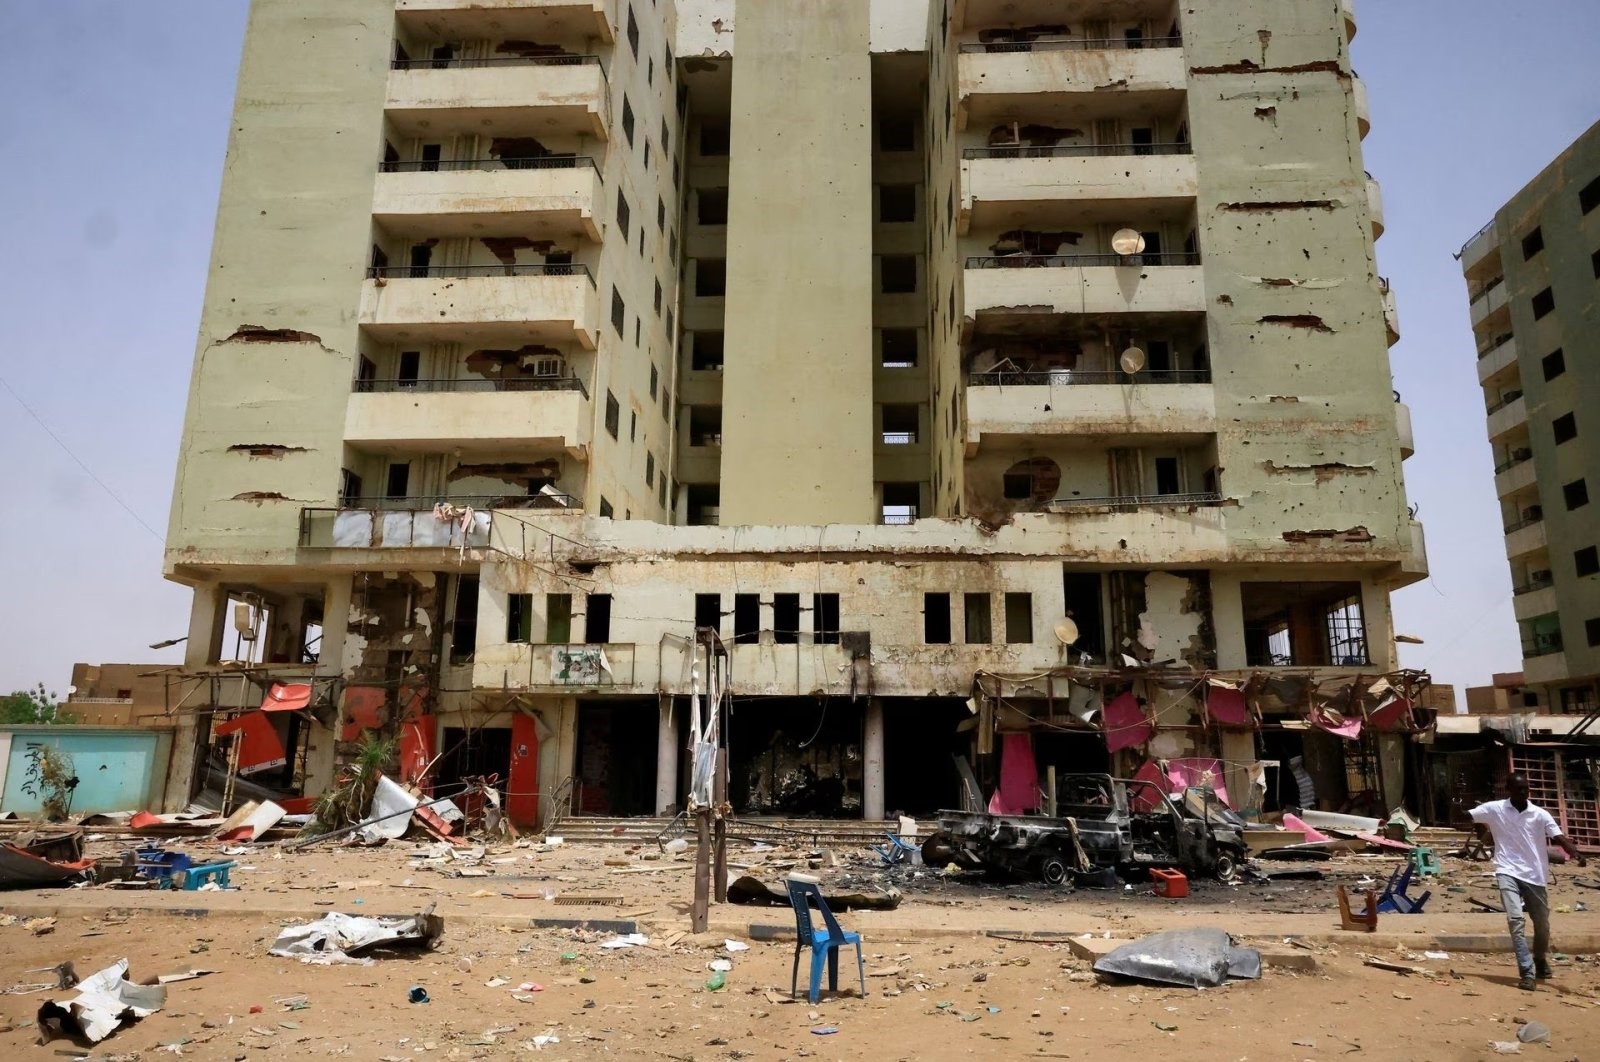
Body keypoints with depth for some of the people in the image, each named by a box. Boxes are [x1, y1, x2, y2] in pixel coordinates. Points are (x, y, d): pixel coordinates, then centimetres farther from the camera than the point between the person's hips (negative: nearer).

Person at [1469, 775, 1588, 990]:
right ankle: (1527, 973, -16)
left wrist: (1576, 853, -31)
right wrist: (1483, 831, 6)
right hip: (1508, 872, -2)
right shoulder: (1495, 809, -3)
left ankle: (1540, 961, 44)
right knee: (1515, 919, -17)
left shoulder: (1540, 814, -2)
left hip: (1535, 875, 2)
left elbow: (1559, 837, -15)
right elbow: (1468, 817, 11)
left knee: (1542, 924, 15)